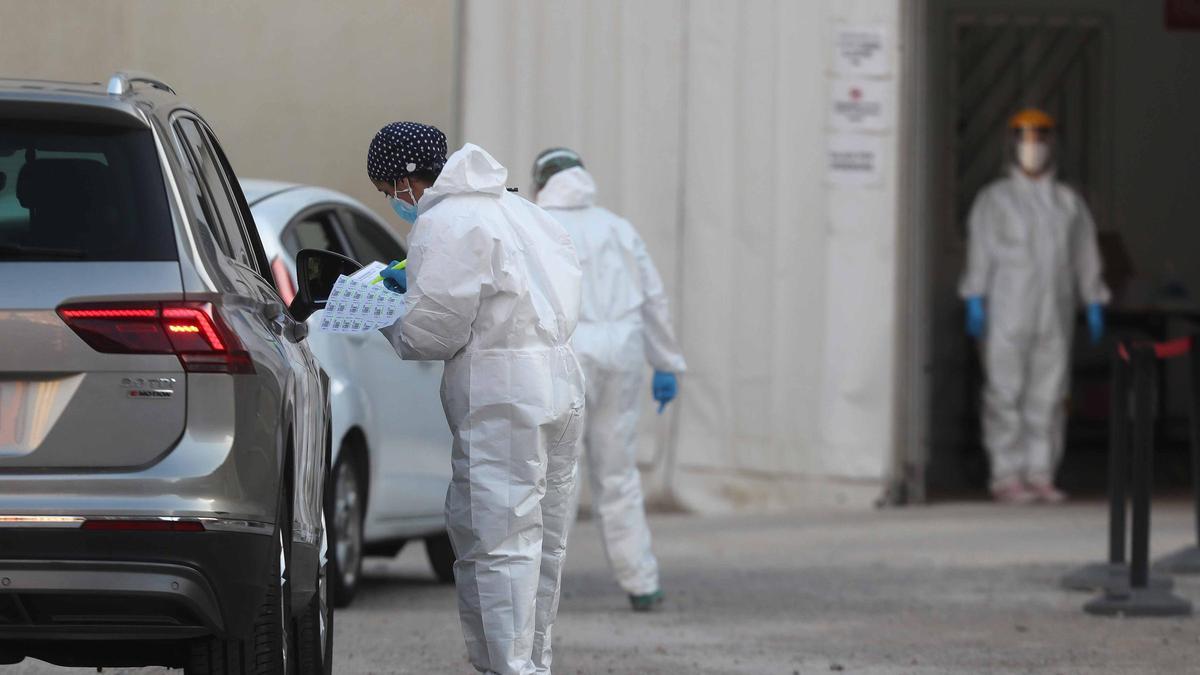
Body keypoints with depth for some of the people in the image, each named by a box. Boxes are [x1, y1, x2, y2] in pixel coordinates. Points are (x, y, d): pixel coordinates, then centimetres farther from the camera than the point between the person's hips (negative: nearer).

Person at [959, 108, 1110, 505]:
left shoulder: (1069, 203, 15)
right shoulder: (995, 200, 5)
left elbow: (1086, 257, 16)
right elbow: (980, 253, -1)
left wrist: (1095, 306, 10)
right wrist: (975, 302, -11)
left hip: (1054, 316, 3)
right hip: (1007, 312, -3)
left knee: (1048, 397, 1)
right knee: (1006, 394, -7)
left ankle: (1041, 476, 5)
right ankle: (1007, 477, -5)